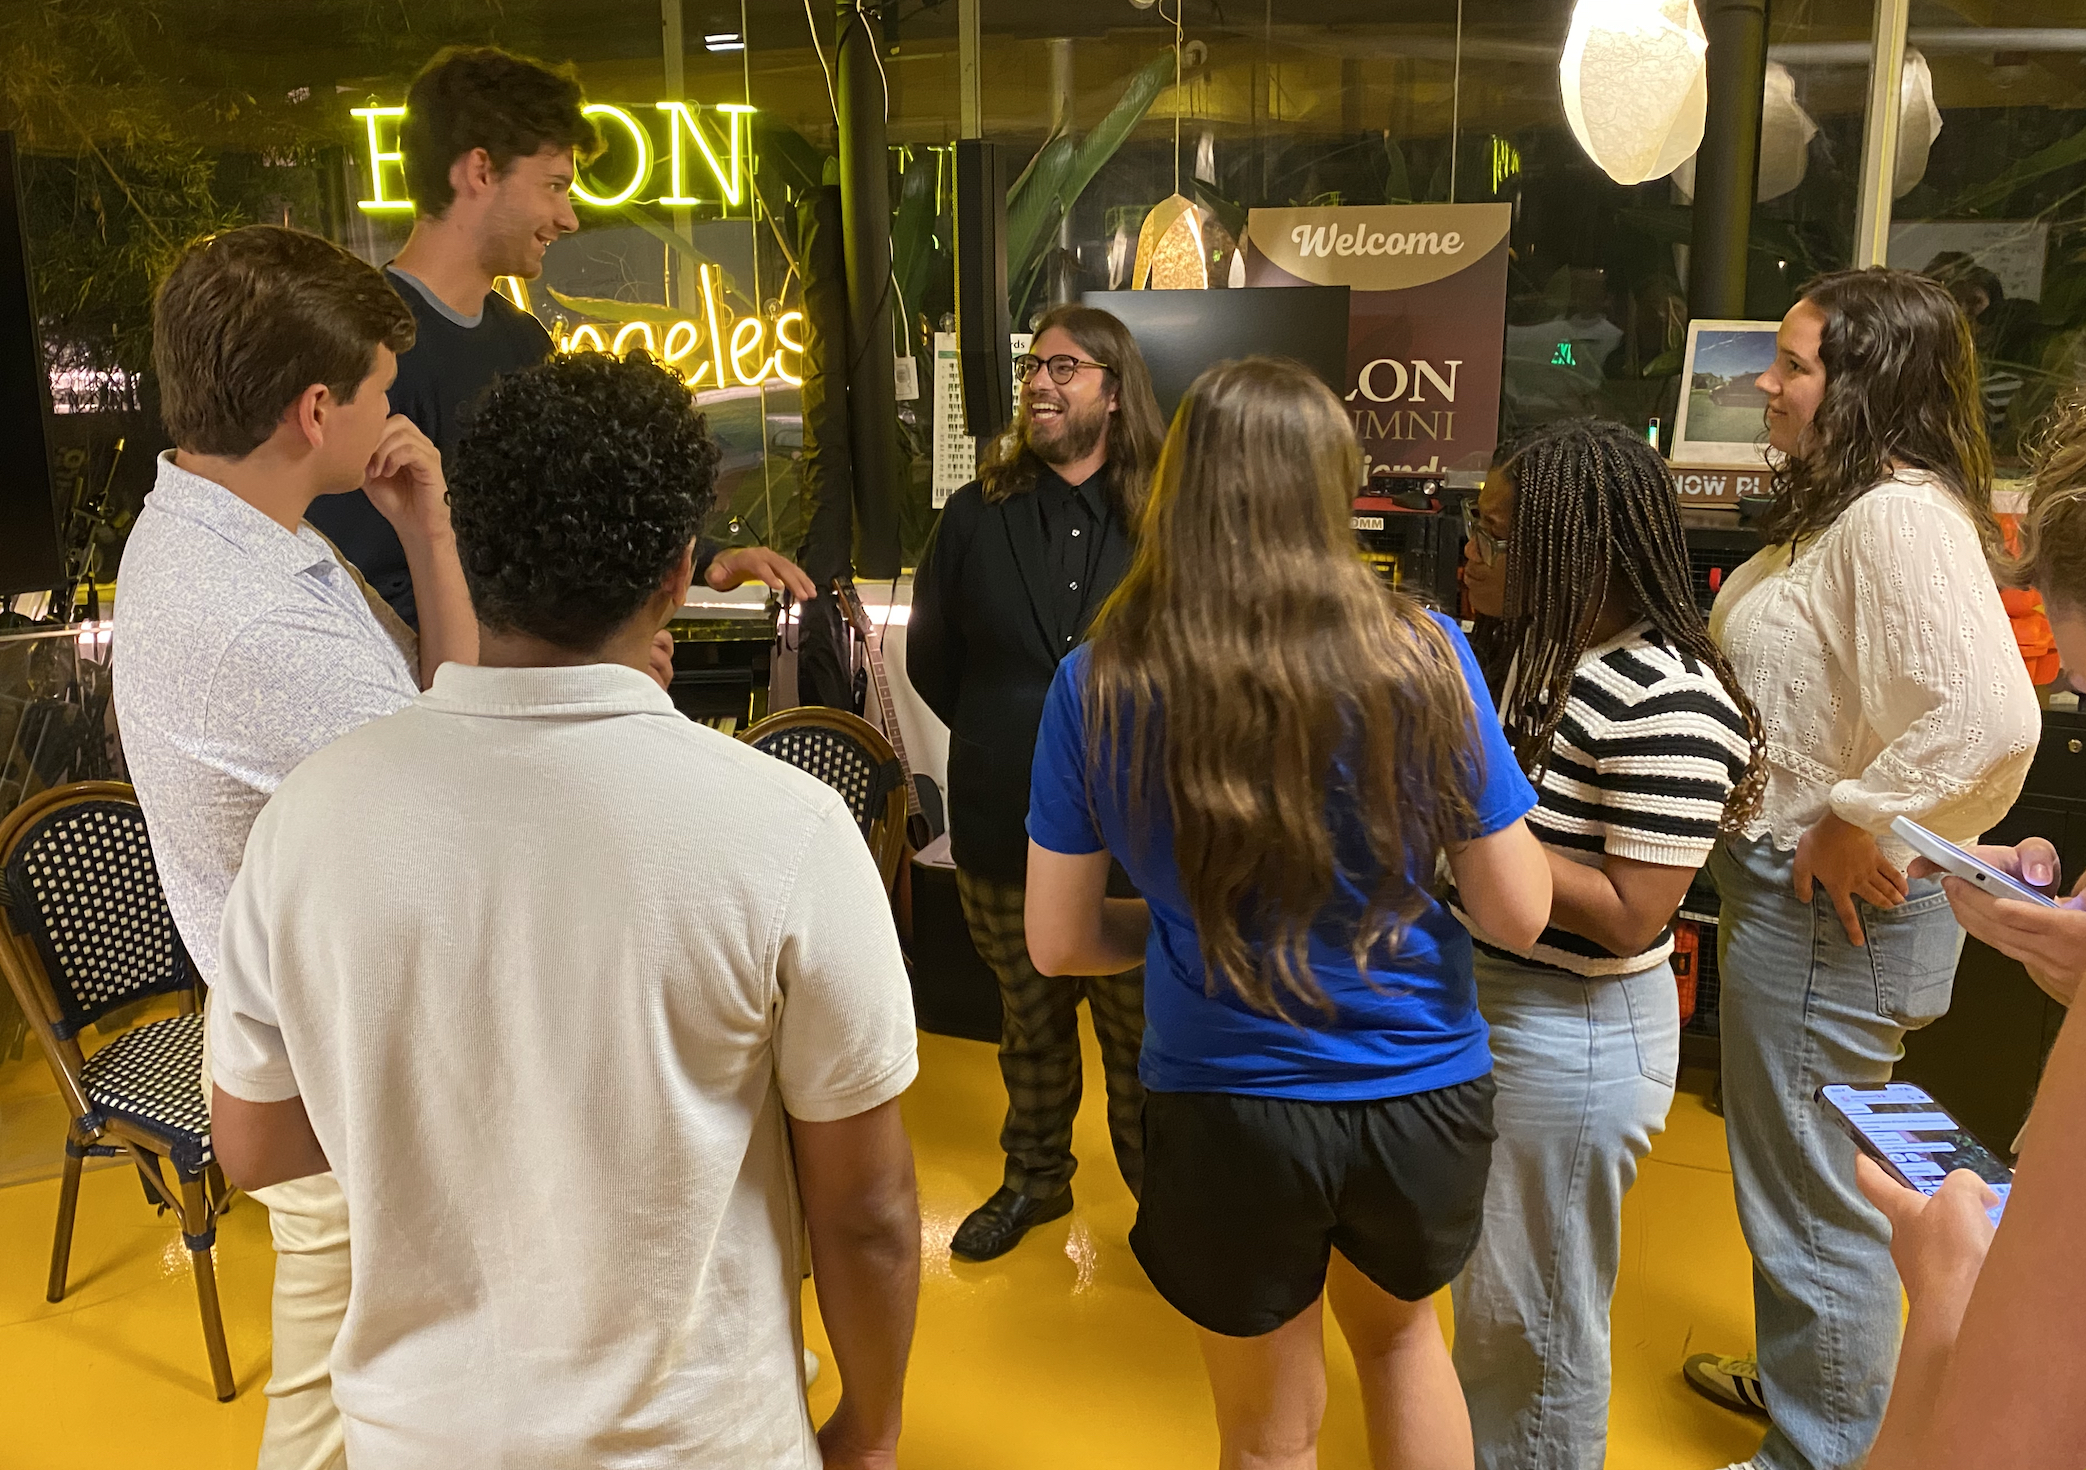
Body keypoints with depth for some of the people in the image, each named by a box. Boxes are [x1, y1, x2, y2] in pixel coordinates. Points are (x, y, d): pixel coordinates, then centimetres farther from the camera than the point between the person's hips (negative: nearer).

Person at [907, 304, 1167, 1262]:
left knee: (1141, 1032, 9)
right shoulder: (975, 516, 1)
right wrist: (1004, 742, 8)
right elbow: (931, 659, 10)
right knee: (1030, 1022, 19)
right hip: (1004, 829, 2)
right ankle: (1033, 1179, 39)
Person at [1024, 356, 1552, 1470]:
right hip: (1420, 1096, 1)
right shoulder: (1420, 657, -15)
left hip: (1227, 1113, -1)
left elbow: (1060, 943, -6)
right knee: (1398, 1331, 34)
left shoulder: (1098, 686, -14)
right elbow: (1518, 915, -9)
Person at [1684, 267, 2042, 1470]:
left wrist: (1854, 828, -24)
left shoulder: (1902, 517, -23)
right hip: (1786, 886, 11)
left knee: (1813, 1192, 6)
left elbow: (1989, 716, -35)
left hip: (1826, 907, -11)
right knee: (1799, 1171, 25)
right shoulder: (1847, 504, 11)